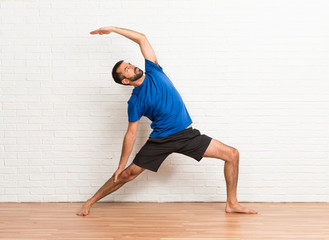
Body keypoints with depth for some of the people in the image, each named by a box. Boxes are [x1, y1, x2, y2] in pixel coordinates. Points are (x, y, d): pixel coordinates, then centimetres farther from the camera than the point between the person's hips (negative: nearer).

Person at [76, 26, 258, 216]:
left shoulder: (153, 72, 2)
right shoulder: (135, 101, -6)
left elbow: (142, 38, 6)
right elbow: (131, 134, -2)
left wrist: (113, 29, 6)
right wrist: (121, 166, -2)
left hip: (188, 135, 3)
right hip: (161, 141, -3)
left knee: (232, 155, -5)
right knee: (128, 174, -1)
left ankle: (232, 203, 5)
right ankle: (91, 201, 18)